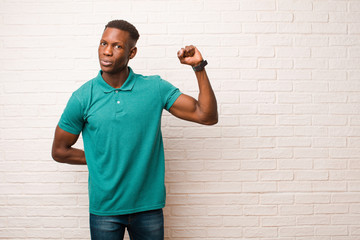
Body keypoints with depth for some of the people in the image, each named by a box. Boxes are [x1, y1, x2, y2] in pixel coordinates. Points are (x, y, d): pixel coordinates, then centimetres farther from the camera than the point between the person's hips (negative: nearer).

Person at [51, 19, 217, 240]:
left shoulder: (155, 88, -4)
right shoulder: (83, 97, -6)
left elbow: (207, 116, -7)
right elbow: (60, 151, 5)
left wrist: (199, 67, -14)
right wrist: (100, 160, 2)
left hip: (148, 206, 1)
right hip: (104, 208, 0)